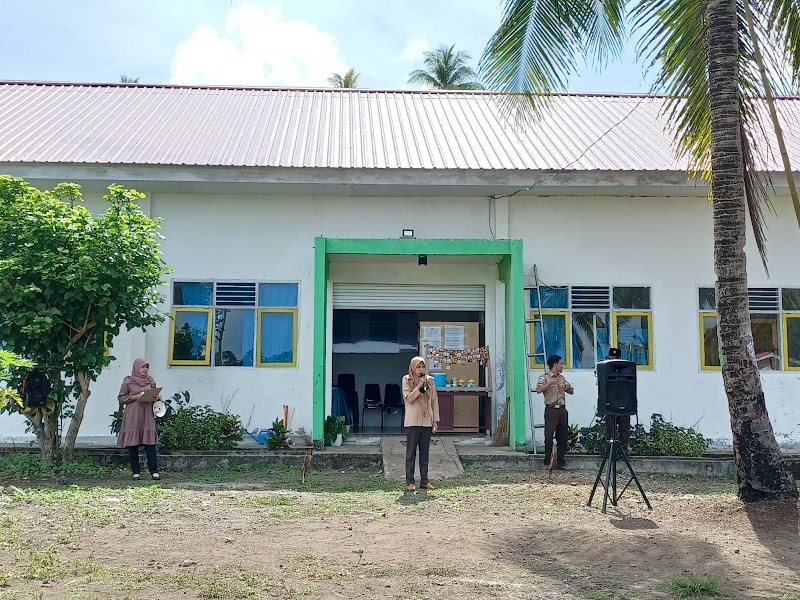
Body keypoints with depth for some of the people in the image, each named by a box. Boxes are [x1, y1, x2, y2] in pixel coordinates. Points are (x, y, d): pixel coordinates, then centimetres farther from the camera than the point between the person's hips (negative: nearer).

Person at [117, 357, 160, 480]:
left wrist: (156, 398, 0)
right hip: (132, 416, -3)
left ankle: (154, 471, -3)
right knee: (133, 445, -1)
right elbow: (121, 398, 0)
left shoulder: (150, 380, 13)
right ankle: (136, 472, 6)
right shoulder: (128, 381, 1)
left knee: (150, 443, -4)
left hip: (147, 415, 3)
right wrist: (135, 397, -12)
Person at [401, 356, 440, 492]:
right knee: (411, 453, 0)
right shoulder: (407, 380, 0)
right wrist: (419, 385, -18)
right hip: (412, 421, -3)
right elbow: (408, 398, -11)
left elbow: (434, 400, 10)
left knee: (425, 453, 8)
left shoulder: (430, 380, 9)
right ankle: (409, 482, 3)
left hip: (427, 421, 3)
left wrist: (435, 420, 7)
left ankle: (424, 481, 13)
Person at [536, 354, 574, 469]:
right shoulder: (545, 377, -1)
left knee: (562, 437, 5)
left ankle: (561, 463, 11)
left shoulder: (562, 378, 18)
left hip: (562, 409, 6)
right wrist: (550, 383, -23)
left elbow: (571, 392, 22)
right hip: (551, 409, -6)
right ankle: (547, 463, 1)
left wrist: (569, 387, 0)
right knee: (549, 436, -5)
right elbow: (538, 390, -16)